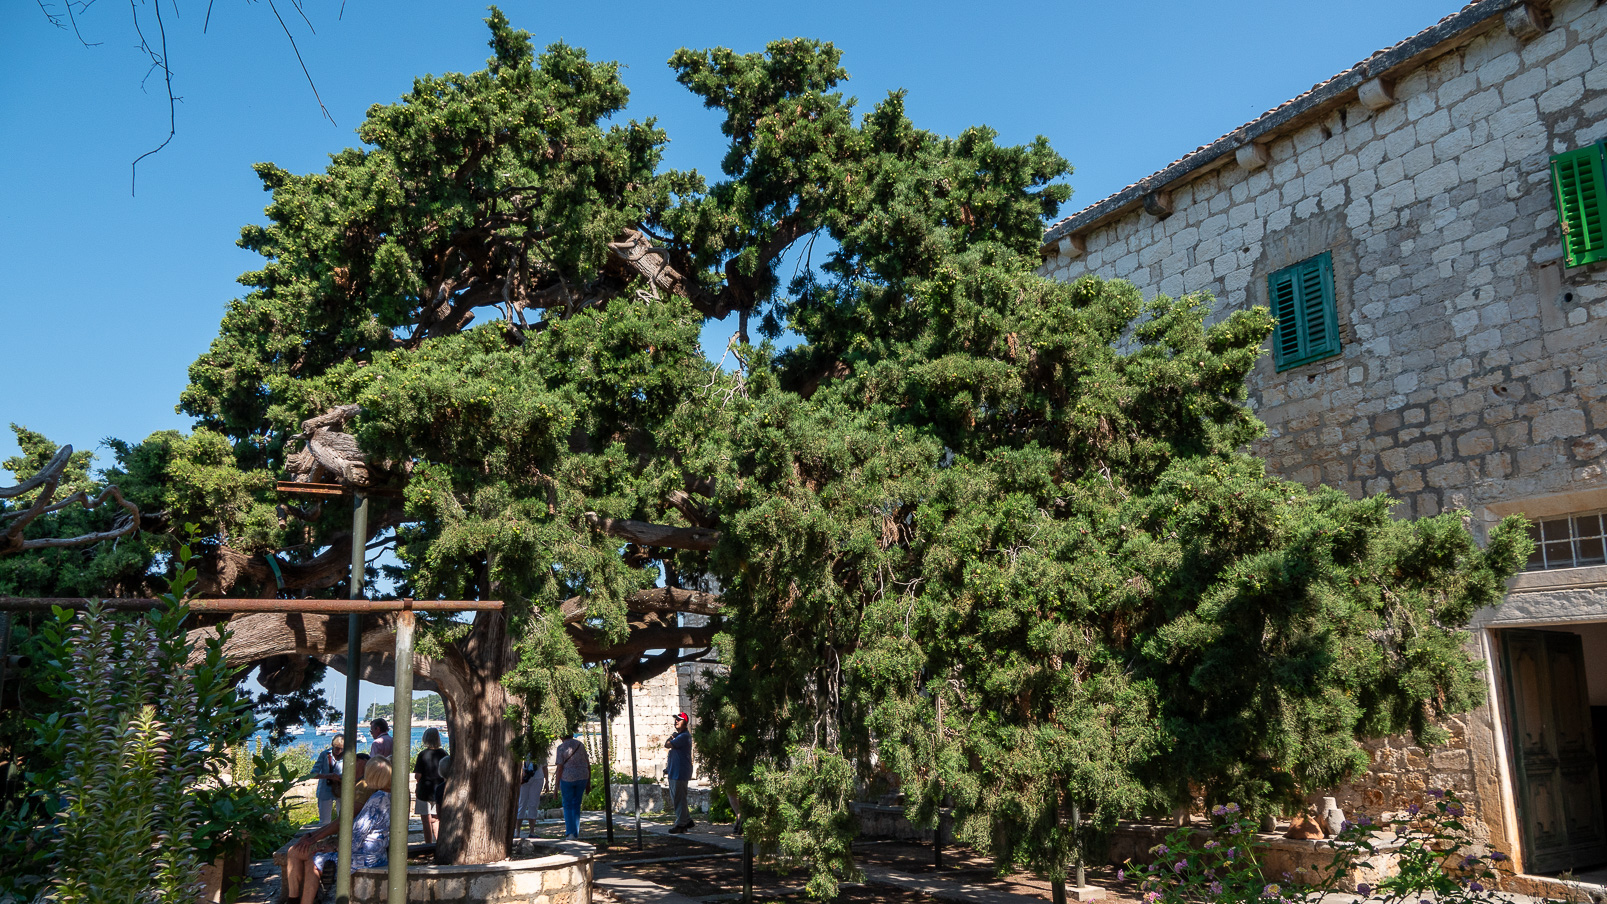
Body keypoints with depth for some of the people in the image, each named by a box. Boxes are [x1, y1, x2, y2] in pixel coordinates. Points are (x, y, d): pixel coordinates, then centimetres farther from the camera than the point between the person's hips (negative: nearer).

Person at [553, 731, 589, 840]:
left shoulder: (561, 748, -6)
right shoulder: (580, 745, 6)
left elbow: (560, 768, -11)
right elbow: (588, 764, 6)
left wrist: (557, 786, -5)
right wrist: (588, 782, 13)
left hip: (567, 778, -3)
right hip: (582, 777, 4)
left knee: (567, 806, 10)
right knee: (576, 805, 15)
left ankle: (570, 832, -2)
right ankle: (576, 833, 16)